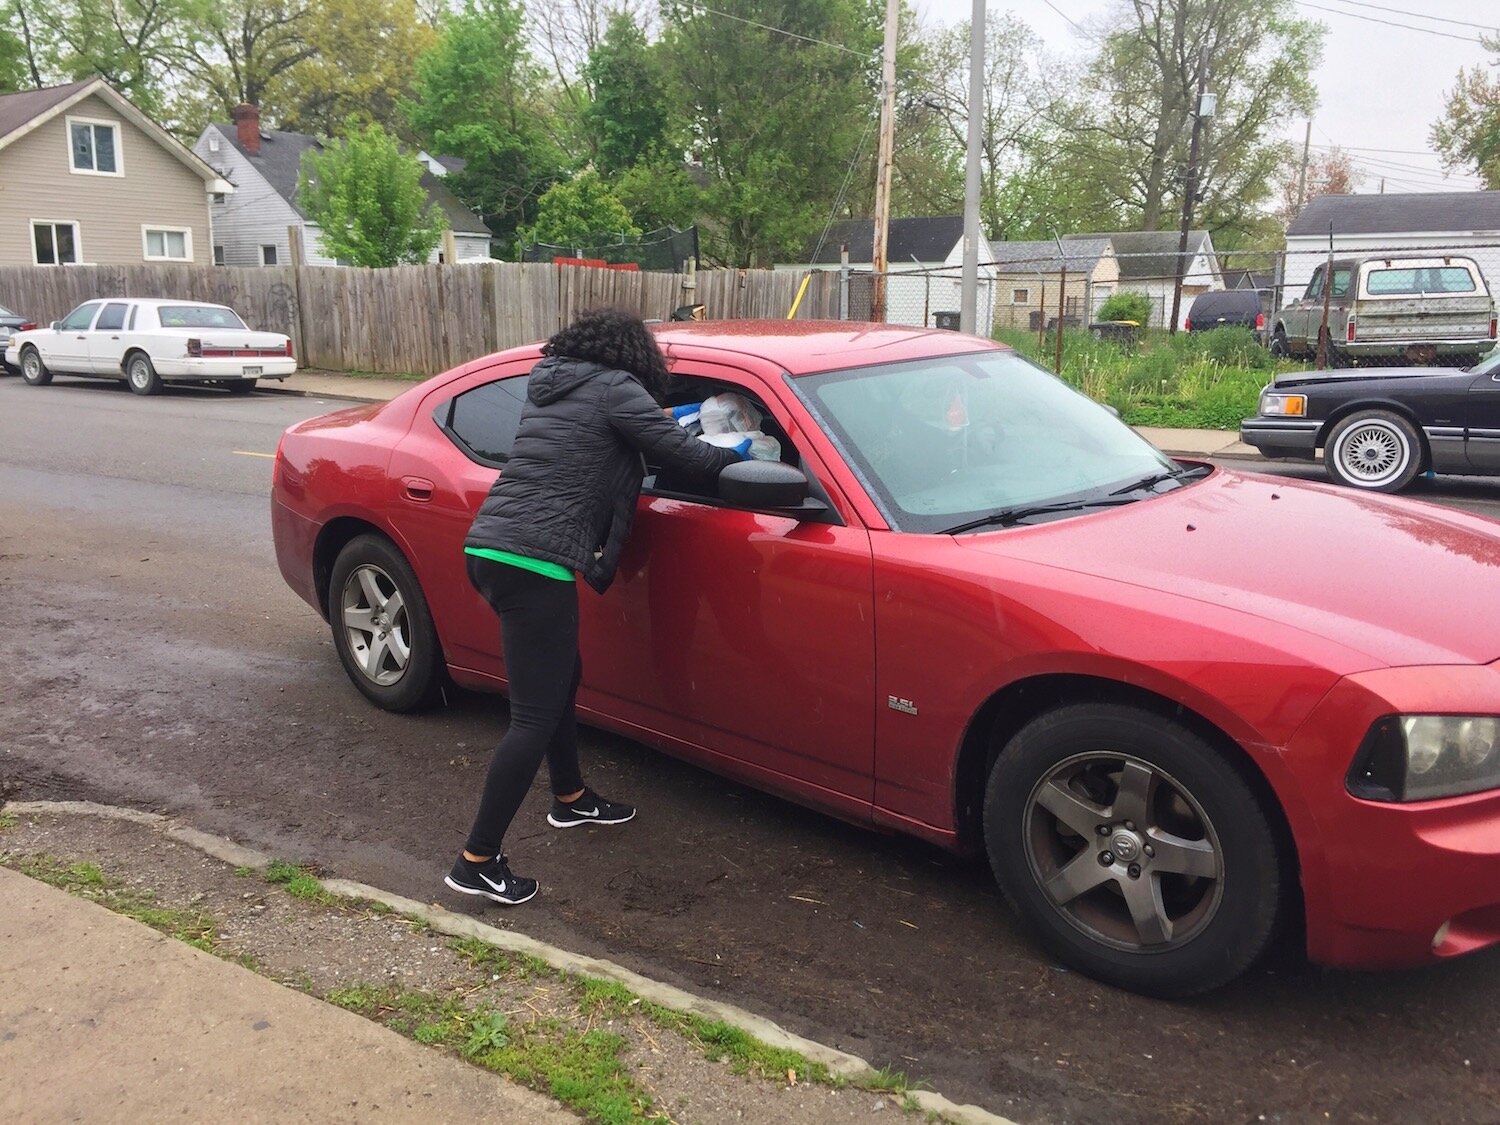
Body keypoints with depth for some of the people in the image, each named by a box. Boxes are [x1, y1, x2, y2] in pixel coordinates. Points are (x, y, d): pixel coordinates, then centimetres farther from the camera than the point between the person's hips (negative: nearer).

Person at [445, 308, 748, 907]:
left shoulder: (547, 385, 20)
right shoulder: (615, 390, -3)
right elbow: (683, 453, -6)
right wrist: (736, 457, 14)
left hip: (487, 546, 9)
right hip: (536, 561, -9)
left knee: (561, 677, 25)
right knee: (536, 716, -3)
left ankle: (570, 798, 43)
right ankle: (478, 861, 2)